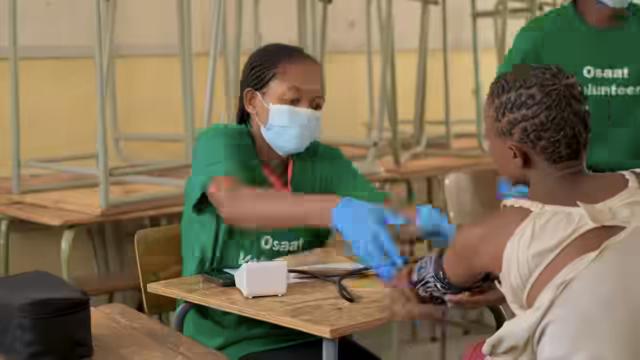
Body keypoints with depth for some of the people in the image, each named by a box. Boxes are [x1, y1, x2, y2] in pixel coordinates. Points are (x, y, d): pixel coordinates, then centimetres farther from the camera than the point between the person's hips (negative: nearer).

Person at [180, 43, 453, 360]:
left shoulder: (324, 161, 4)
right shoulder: (219, 142, -11)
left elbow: (383, 210, -11)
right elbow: (232, 204, -33)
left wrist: (421, 218, -35)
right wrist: (336, 210, -49)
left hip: (303, 333, 5)